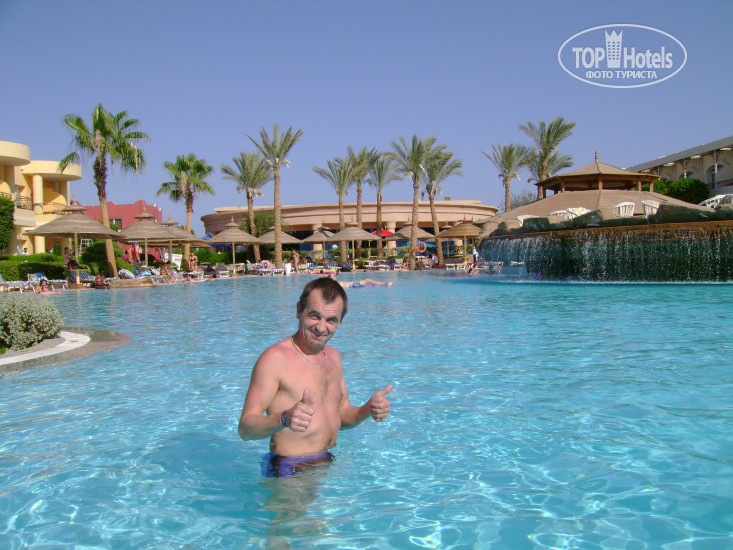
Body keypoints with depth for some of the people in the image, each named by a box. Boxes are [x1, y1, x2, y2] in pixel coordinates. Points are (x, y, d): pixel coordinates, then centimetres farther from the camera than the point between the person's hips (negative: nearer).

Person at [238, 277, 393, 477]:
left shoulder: (333, 356, 12)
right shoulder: (275, 358, -13)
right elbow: (245, 428, -16)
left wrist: (368, 409, 0)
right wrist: (283, 419, -34)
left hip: (329, 464, 7)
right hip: (290, 472, -6)